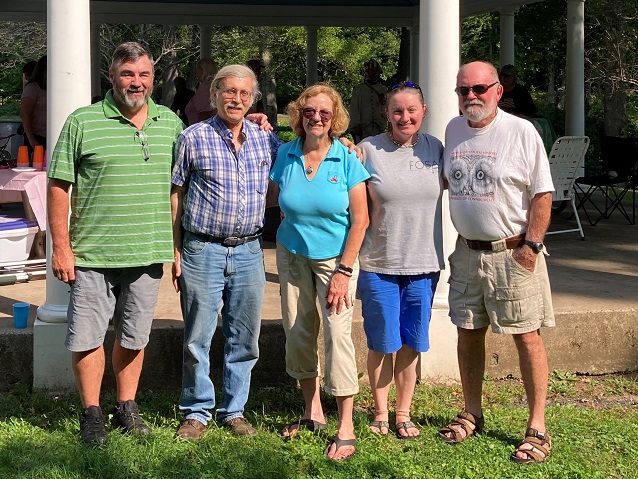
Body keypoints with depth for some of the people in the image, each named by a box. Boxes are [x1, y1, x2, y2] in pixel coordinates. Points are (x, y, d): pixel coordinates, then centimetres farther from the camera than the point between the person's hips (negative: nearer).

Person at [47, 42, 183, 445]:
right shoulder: (83, 122, -4)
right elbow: (59, 186, -3)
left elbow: (178, 187, 12)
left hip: (147, 255, 3)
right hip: (92, 256, -3)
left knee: (134, 337, 14)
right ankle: (92, 413, 18)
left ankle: (127, 407, 29)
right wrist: (61, 246, -8)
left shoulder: (170, 123, 7)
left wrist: (178, 246, 8)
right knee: (87, 337, 3)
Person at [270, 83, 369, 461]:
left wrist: (344, 271, -13)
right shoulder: (286, 156, -2)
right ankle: (313, 411, 25)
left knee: (338, 333, -11)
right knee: (298, 331, 6)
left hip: (335, 256, -3)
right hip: (293, 255, 4)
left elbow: (360, 220, -9)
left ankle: (346, 428, -4)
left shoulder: (347, 160, -10)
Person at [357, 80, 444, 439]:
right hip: (379, 263, -3)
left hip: (424, 263, 3)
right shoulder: (368, 150, -5)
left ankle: (404, 413, 24)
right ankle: (380, 412, 23)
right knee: (382, 344, 7)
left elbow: (443, 187, 15)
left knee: (412, 344, 10)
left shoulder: (434, 148, 4)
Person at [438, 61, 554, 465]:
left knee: (527, 336, -2)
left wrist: (532, 246, -14)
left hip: (513, 253, -5)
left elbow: (542, 193, -8)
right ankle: (472, 415, 27)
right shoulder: (453, 130, 7)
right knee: (468, 333, 12)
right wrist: (454, 243, 12)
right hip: (467, 252, 5)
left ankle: (537, 428, 5)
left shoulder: (521, 132, -9)